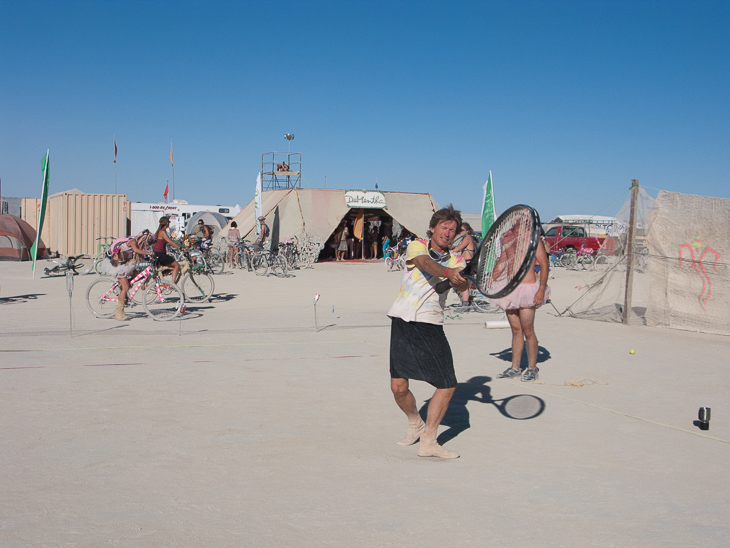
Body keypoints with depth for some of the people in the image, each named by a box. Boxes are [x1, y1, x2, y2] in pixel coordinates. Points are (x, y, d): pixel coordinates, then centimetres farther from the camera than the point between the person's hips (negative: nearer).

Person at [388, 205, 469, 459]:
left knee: (447, 385, -4)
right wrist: (448, 273, -40)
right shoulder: (416, 246, 4)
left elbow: (462, 287, -8)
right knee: (399, 387, -4)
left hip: (431, 326, 3)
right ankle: (415, 424, 26)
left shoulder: (455, 260, 11)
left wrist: (465, 269, -30)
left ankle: (428, 442, 9)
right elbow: (426, 263, -20)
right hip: (403, 322, -2)